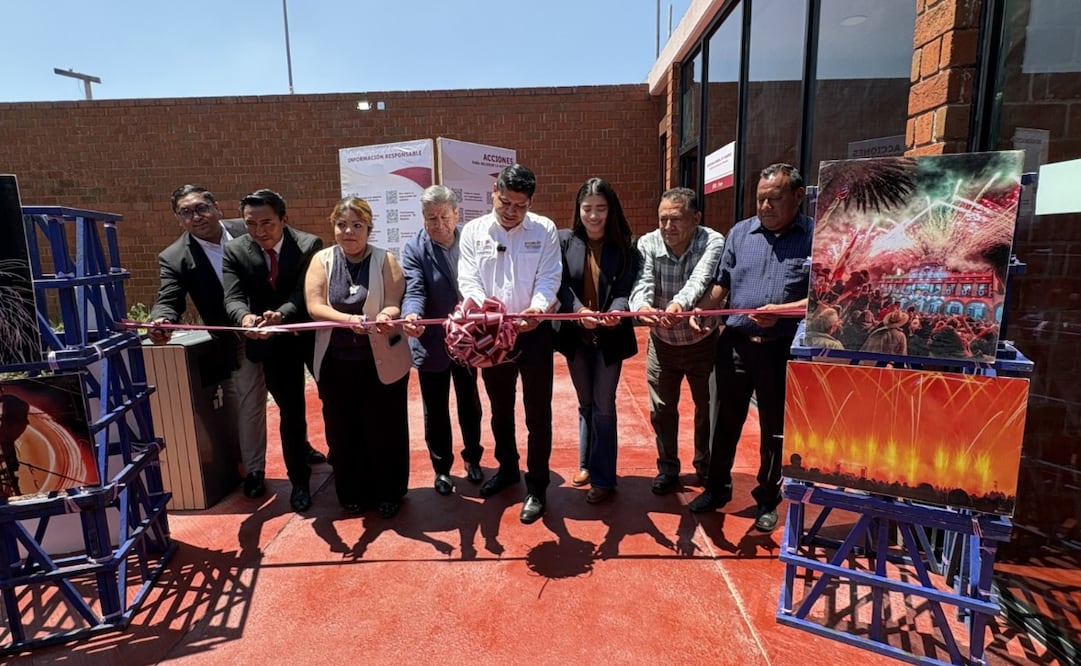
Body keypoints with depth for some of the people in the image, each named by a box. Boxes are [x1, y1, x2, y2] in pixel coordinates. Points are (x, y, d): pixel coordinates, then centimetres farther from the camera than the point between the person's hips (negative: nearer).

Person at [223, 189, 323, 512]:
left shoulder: (309, 245, -17)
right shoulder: (234, 250, -8)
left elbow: (305, 293, -25)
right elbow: (233, 297, -17)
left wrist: (280, 315, -45)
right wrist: (245, 317, -40)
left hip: (313, 335, -1)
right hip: (274, 342, 1)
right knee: (290, 412, 8)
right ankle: (299, 479, 29)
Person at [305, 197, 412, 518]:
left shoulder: (385, 260, -2)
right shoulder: (322, 260, 1)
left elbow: (396, 304, -9)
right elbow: (314, 305, -9)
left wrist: (386, 316, -32)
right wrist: (348, 319, -26)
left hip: (381, 362, -2)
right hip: (336, 363, 2)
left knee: (385, 428, 7)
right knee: (343, 430, 13)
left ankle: (389, 493, 27)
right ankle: (353, 493, 33)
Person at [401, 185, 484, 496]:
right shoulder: (414, 249, -10)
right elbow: (414, 291, -21)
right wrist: (411, 315, -42)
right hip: (432, 345, -1)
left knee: (469, 404, 19)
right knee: (436, 411, 12)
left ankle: (472, 458, 41)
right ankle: (441, 467, 32)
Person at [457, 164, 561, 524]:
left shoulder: (544, 229, -2)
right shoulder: (473, 231, 2)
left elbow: (549, 277, -10)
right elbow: (467, 279, -6)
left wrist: (537, 308, -30)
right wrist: (483, 305, -27)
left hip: (534, 332, -2)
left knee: (538, 413, 4)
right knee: (500, 408, 19)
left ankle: (537, 487, 19)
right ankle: (507, 468, 40)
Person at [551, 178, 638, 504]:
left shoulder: (624, 245, -5)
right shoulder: (565, 240, -2)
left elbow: (626, 289, -10)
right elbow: (561, 285, -9)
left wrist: (617, 312, -32)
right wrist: (578, 310, -27)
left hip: (609, 336, -2)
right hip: (575, 335, 2)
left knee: (604, 407, 5)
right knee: (584, 403, 18)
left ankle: (603, 478, 17)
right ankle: (586, 463, 36)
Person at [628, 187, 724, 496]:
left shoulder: (713, 242, -18)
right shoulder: (648, 244, -11)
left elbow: (699, 280, -37)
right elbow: (643, 282, -27)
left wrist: (680, 303, -59)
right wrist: (641, 306, -50)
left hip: (702, 341, -1)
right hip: (662, 343, 2)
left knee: (707, 408, 15)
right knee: (661, 410, 11)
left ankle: (706, 467, 39)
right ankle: (668, 468, 32)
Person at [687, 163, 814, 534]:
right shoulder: (740, 233, 8)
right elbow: (722, 284, 8)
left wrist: (781, 311, -22)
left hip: (783, 350, -3)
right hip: (735, 345, 3)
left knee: (774, 430, 13)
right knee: (725, 422, 14)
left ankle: (767, 499, 32)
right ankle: (717, 488, 32)